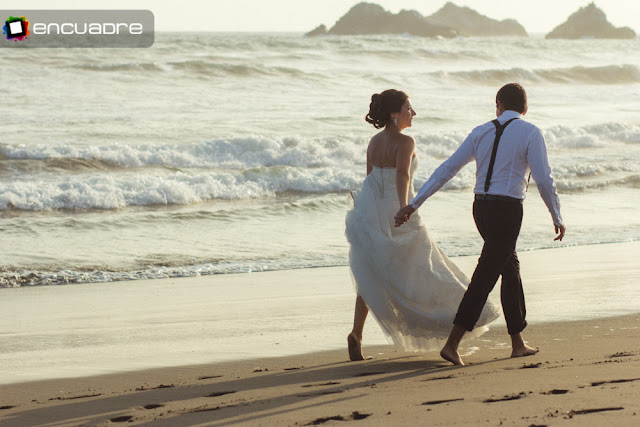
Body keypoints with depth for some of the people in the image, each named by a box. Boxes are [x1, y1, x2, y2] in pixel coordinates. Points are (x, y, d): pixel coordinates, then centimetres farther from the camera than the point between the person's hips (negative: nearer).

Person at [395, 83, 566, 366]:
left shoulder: (482, 133, 9)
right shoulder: (530, 133, -4)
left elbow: (446, 169, 8)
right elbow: (544, 180, -10)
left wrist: (413, 205, 9)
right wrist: (557, 218, 3)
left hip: (481, 208, 6)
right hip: (508, 209, -6)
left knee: (510, 266, 20)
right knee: (485, 277, -5)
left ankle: (518, 343, 25)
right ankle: (452, 344, -11)